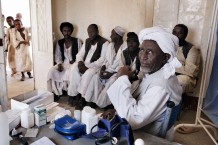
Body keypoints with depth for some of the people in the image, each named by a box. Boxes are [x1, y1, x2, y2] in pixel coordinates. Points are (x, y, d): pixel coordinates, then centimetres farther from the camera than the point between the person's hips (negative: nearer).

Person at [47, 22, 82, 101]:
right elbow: (57, 56, 7)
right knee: (51, 71, -23)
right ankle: (55, 92, -11)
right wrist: (59, 64, -12)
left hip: (74, 63, -4)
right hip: (63, 63, 4)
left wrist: (75, 61, -19)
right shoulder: (59, 42, 10)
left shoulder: (77, 41, 0)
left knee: (69, 73, -35)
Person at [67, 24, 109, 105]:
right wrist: (80, 62, -11)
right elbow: (80, 54, 14)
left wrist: (87, 66, -21)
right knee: (74, 68, -24)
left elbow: (102, 60, -16)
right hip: (84, 64, 6)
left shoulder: (104, 43, -7)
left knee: (87, 74, -35)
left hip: (96, 66, -5)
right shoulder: (87, 41, 15)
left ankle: (81, 97, -18)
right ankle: (73, 94, -18)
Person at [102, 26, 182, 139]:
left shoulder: (161, 86, -31)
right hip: (141, 128, 7)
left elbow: (132, 120, -30)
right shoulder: (152, 73, -2)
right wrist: (118, 110, -4)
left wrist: (123, 79, -27)